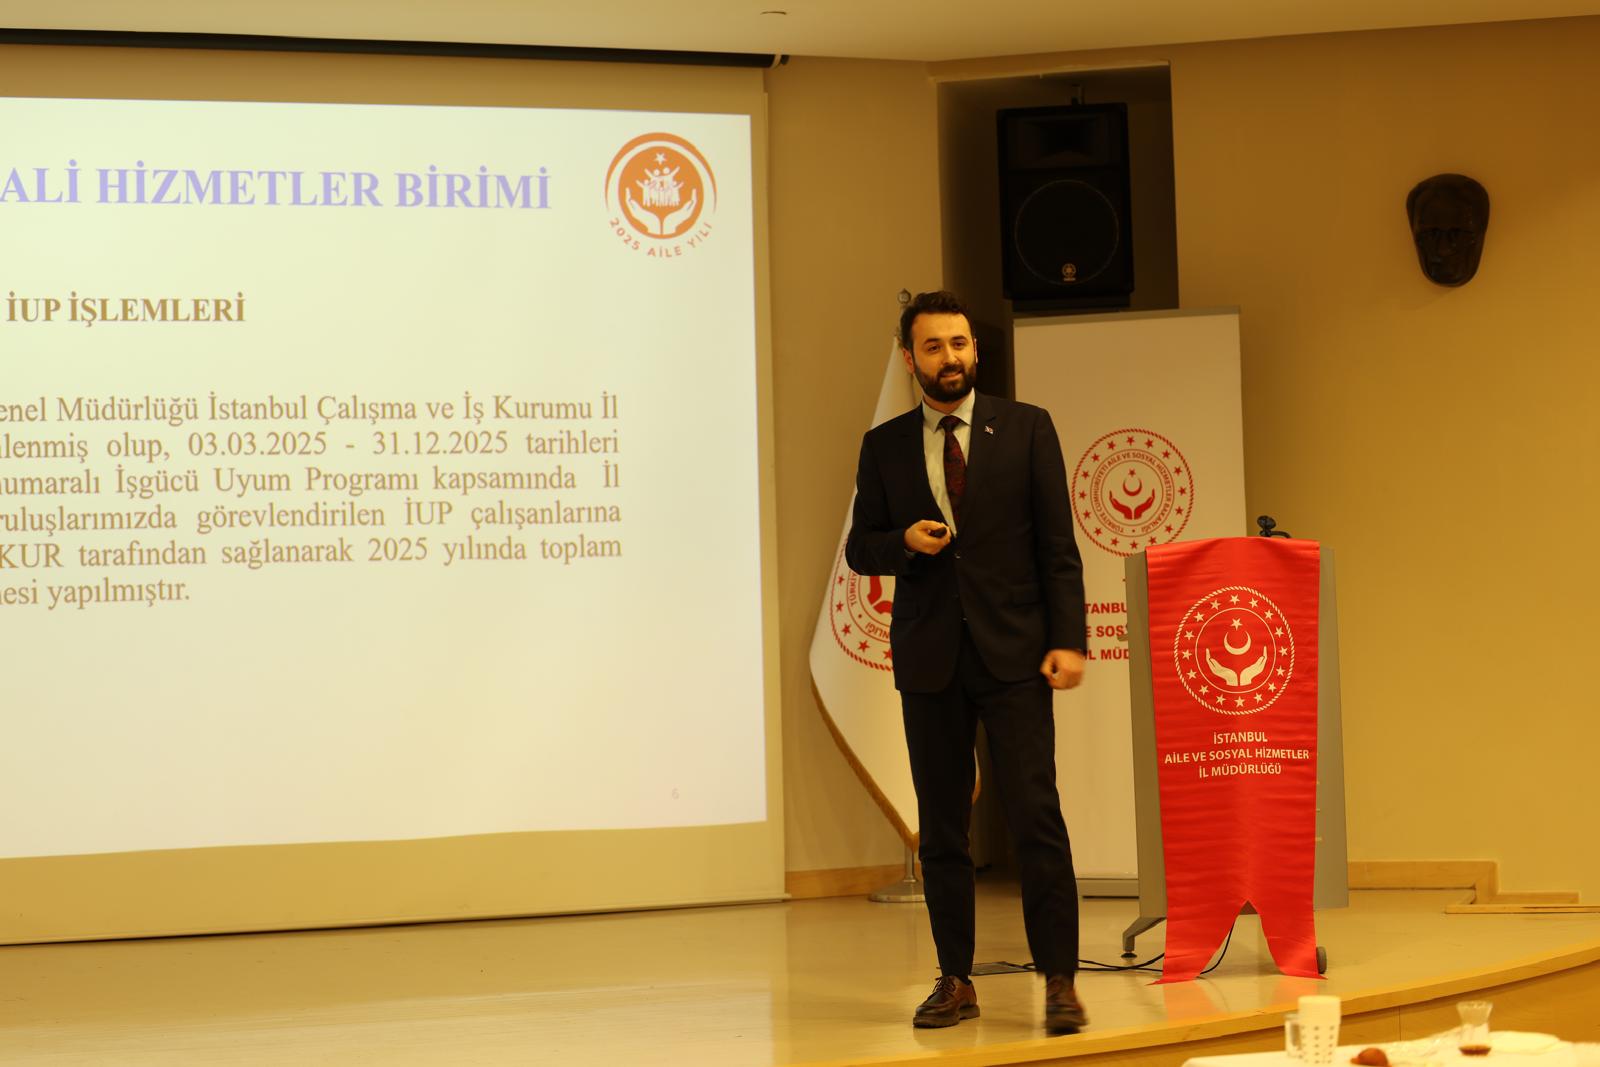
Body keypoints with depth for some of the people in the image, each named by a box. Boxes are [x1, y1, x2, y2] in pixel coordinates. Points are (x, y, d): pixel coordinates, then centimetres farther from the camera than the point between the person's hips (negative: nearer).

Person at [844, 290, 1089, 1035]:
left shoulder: (1026, 428, 3)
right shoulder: (885, 446, 8)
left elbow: (1058, 545, 0)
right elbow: (860, 549, 11)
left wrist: (1069, 640, -9)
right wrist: (905, 541, -11)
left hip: (1012, 651, -2)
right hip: (928, 657, 2)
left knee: (1035, 817, -8)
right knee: (941, 827, 6)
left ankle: (1060, 981, -4)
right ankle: (955, 981, 14)